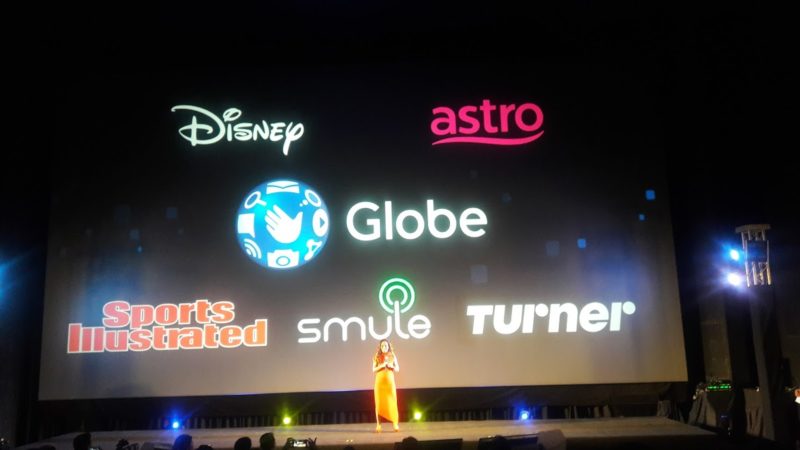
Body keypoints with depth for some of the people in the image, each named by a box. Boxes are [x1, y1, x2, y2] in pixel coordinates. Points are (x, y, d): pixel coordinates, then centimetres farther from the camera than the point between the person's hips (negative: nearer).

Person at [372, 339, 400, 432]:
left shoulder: (393, 356, 6)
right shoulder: (377, 357, 3)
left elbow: (397, 369, 8)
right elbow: (374, 370, -1)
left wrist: (391, 366, -11)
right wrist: (381, 366, -17)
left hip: (390, 381, 1)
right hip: (380, 382, -1)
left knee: (392, 402, -4)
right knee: (379, 402, -2)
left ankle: (395, 424, -3)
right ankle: (378, 424, 1)